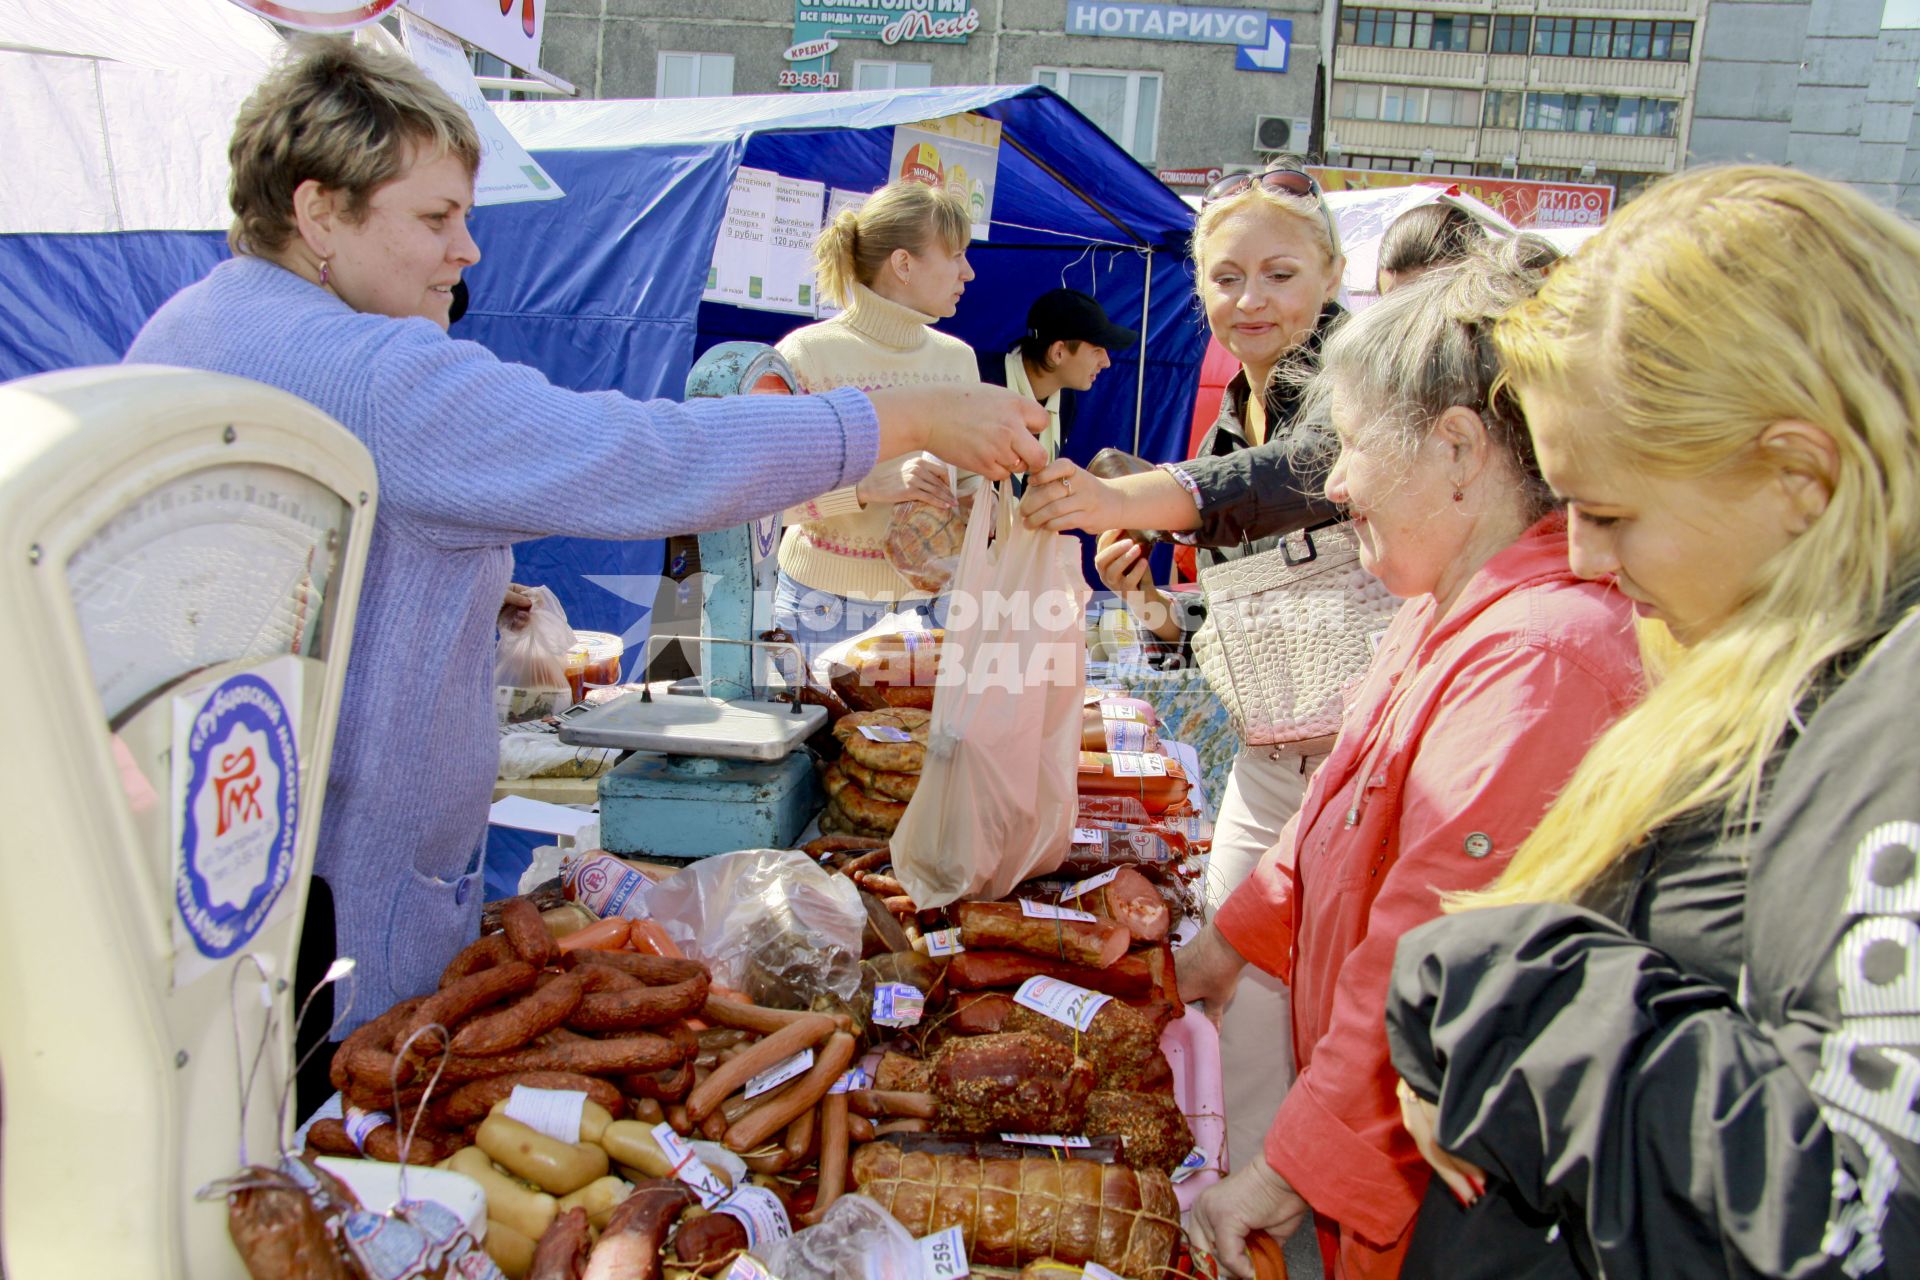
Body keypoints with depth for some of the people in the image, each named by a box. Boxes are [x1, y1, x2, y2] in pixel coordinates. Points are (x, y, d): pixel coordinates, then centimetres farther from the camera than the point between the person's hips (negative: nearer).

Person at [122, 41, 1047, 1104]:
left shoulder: (175, 329, 11)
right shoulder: (368, 373, -23)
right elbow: (642, 462, -29)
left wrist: (466, 597, 22)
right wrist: (919, 420, -23)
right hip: (337, 900, -10)